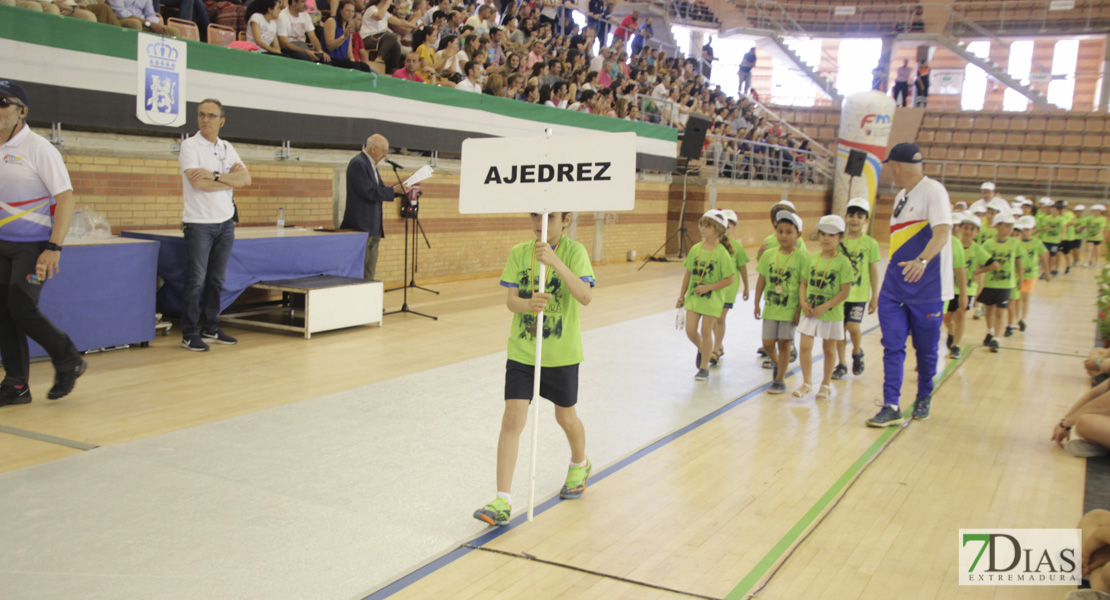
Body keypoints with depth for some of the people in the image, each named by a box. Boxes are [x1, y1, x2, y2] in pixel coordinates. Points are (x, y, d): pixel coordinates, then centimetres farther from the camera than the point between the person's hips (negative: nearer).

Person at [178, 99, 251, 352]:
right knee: (196, 280, -5)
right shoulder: (190, 146, -4)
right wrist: (231, 178, -6)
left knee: (216, 279, 10)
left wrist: (215, 176, -14)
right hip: (199, 223, -5)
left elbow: (246, 179, 0)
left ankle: (211, 329, 19)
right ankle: (189, 335, 2)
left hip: (225, 222, 5)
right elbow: (198, 182, -17)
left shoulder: (227, 148, 12)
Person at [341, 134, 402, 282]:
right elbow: (369, 192, -21)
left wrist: (399, 187, 5)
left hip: (373, 228, 10)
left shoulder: (371, 165, 16)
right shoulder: (358, 164, -13)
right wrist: (394, 189, -16)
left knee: (369, 274, 11)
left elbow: (380, 190, 18)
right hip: (361, 227, -10)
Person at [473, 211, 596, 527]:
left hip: (562, 354, -2)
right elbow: (510, 299, -6)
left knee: (566, 417, 16)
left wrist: (556, 262, -36)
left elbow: (586, 296, -24)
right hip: (521, 351, 2)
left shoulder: (574, 251, -10)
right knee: (512, 418, -8)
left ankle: (580, 465, 48)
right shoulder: (518, 253, 0)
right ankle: (502, 501, -3)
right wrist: (528, 303, -29)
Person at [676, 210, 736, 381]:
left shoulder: (722, 253, -13)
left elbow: (730, 279, -13)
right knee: (690, 330, -1)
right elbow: (688, 273, 9)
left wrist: (708, 287, -19)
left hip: (712, 298, -4)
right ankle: (701, 349, 32)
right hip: (693, 296, 4)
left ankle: (704, 367, 16)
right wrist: (681, 296, 10)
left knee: (706, 331, 1)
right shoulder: (695, 249, 1)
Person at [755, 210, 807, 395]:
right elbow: (762, 280, 7)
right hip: (771, 307, 4)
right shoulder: (769, 255, 1)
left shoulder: (802, 257, -9)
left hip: (790, 308, -3)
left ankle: (779, 380, 13)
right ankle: (777, 365, 37)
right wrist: (757, 303, 5)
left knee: (783, 343, 1)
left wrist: (800, 310, -11)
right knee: (768, 343, 7)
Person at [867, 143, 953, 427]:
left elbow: (942, 233, -24)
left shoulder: (933, 190, -11)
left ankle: (924, 398, 28)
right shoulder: (901, 196, 14)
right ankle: (891, 407, -1)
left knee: (926, 349, 8)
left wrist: (922, 260, -41)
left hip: (926, 289, -7)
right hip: (894, 287, 7)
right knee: (892, 347, -1)